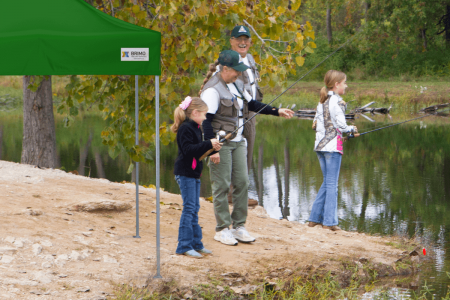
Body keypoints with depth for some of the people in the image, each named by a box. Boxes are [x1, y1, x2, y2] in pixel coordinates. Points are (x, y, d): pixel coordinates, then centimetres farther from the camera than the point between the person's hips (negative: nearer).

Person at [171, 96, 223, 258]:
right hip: (185, 173, -10)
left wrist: (212, 147, 6)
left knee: (194, 208, 13)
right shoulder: (185, 128, -16)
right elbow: (188, 149, -26)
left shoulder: (195, 128, 16)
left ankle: (196, 243, 19)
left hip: (194, 173, 10)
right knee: (189, 208, -9)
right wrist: (208, 144, -26)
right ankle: (184, 246, -6)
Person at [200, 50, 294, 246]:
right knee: (221, 186, -3)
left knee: (242, 182, 5)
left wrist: (277, 112, 16)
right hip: (220, 143, -8)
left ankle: (239, 226, 14)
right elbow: (206, 121, -17)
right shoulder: (213, 89, -15)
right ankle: (222, 230, 5)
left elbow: (252, 104, 24)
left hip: (238, 142, 8)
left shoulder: (237, 85, 13)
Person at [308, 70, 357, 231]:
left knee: (327, 182, 15)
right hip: (332, 145, -8)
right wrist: (352, 129, 5)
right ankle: (329, 221, -4)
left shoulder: (322, 102, 13)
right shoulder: (338, 102, -10)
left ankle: (315, 218, 15)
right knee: (332, 184, -4)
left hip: (320, 145, 8)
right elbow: (341, 125, -15)